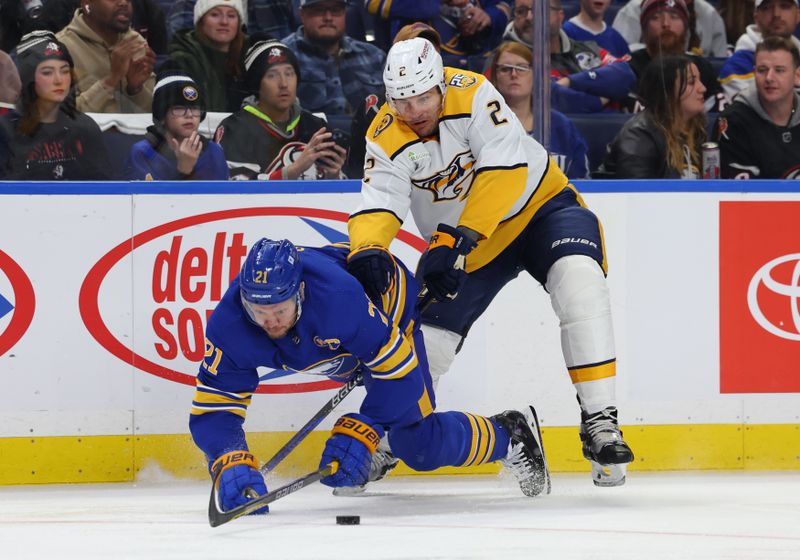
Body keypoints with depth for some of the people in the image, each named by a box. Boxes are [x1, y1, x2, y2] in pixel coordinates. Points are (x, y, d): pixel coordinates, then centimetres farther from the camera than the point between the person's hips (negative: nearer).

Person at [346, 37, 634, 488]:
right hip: (459, 242, 3)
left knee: (581, 282, -29)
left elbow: (505, 172, -35)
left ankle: (600, 422, -26)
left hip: (538, 202, -3)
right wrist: (368, 251, -49)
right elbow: (378, 206, -26)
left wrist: (459, 238, -43)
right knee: (426, 338, 0)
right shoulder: (386, 139, -17)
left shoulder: (472, 95, -27)